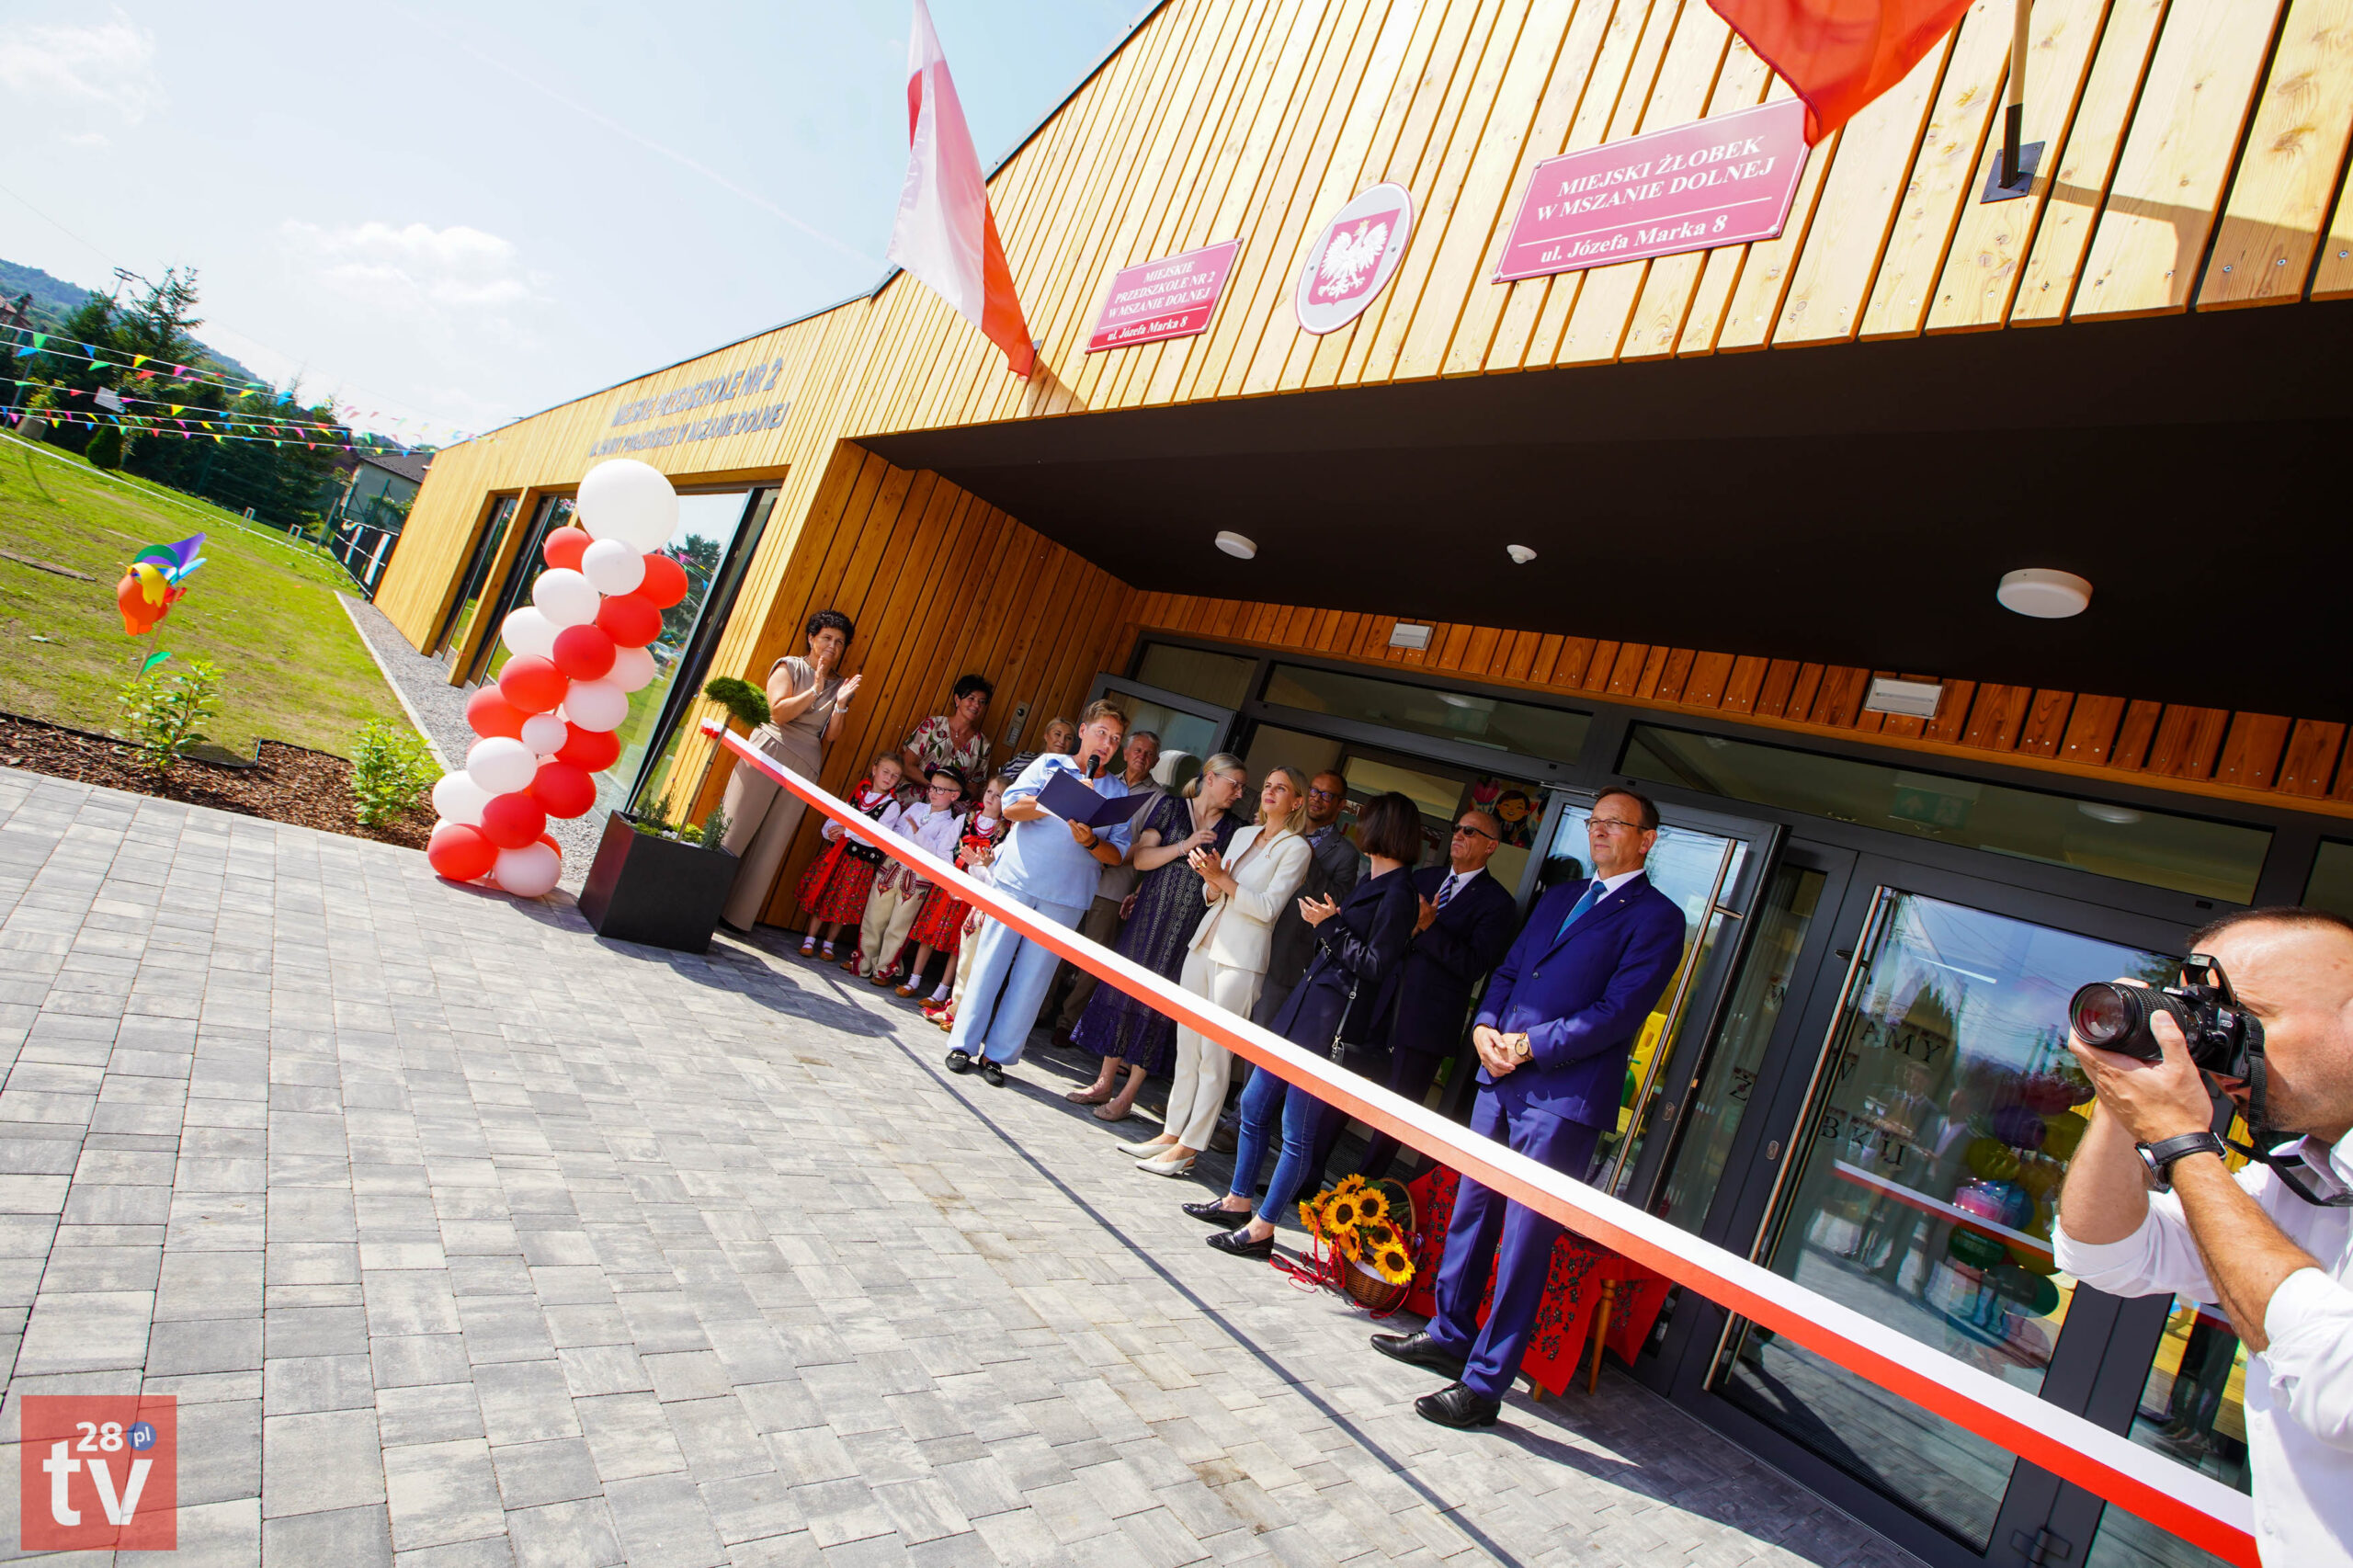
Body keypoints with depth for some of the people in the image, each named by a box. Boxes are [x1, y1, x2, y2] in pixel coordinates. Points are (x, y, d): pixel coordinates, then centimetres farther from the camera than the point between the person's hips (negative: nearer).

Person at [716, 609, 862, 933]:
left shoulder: (839, 686, 14)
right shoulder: (789, 667, 5)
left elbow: (830, 736, 6)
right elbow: (778, 711, -9)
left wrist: (841, 703, -8)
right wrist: (816, 690, -14)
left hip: (806, 766, 3)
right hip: (770, 751, -3)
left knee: (771, 843, 2)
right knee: (734, 828, -3)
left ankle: (736, 915, 8)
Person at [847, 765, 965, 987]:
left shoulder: (951, 825, -5)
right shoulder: (916, 808, 10)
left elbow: (940, 854, -17)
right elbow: (893, 831, 13)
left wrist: (918, 833, -23)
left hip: (917, 878, -4)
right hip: (891, 866, 4)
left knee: (898, 927, 3)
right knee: (874, 918, 9)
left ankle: (885, 969, 18)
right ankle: (864, 962, 23)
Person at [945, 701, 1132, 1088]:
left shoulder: (1118, 791, 10)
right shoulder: (1050, 765, 7)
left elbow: (1117, 854, 4)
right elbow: (1011, 808, -6)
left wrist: (1090, 842, -16)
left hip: (1067, 896, 1)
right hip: (1017, 881, -1)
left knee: (1033, 975, 1)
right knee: (991, 961, 1)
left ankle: (998, 1055, 11)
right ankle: (964, 1044, 12)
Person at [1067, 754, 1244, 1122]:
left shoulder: (1233, 830, 6)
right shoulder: (1171, 807, 4)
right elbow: (1140, 858, -3)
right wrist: (1184, 846, -10)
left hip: (1190, 927, 0)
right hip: (1149, 914, 1)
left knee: (1157, 1002, 0)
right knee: (1125, 987, 4)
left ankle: (1127, 1096, 8)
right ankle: (1104, 1082, 17)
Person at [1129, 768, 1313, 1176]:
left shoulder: (1296, 848, -5)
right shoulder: (1243, 835, 15)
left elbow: (1268, 907, -13)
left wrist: (1223, 879, -15)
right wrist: (1212, 881, -6)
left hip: (1240, 959, -7)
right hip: (1204, 944, 7)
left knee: (1214, 1056, -4)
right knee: (1187, 1047, 10)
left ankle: (1188, 1148, 3)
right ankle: (1172, 1132, 18)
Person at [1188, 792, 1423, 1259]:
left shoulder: (1398, 893, -14)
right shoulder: (1370, 883, 14)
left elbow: (1375, 965, -16)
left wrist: (1330, 925, -13)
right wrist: (1324, 923, 6)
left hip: (1334, 1023, -10)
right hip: (1304, 1006, 10)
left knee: (1297, 1133, 1)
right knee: (1255, 1105, 16)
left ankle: (1261, 1230, 12)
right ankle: (1238, 1203, 30)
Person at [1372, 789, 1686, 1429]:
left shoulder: (1656, 918, -4)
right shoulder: (1558, 897, 19)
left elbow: (1618, 1013, -13)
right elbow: (1507, 971, 19)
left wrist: (1528, 1046, -14)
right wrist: (1485, 1028, 0)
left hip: (1565, 1098, -7)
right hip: (1502, 1079, 7)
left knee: (1523, 1243, -2)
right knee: (1472, 1213, 16)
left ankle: (1484, 1385, 7)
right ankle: (1449, 1336, 33)